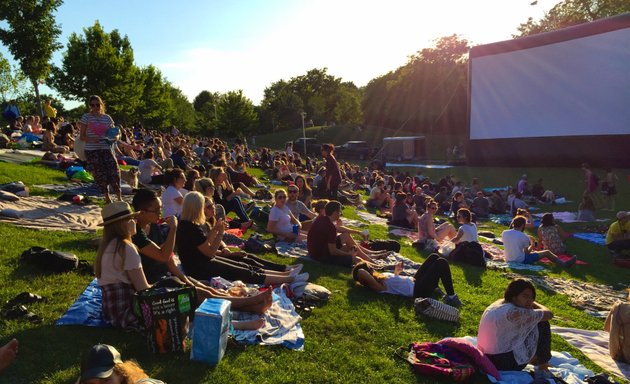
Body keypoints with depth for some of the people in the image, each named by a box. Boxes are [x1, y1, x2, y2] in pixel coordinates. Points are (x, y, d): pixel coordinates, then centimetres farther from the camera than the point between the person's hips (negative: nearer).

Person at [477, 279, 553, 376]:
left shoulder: (498, 304, 4)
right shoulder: (514, 312, -22)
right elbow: (549, 314, -9)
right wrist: (534, 304, 8)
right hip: (503, 363, -9)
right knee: (542, 325, 0)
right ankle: (543, 368, 12)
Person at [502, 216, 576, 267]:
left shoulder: (504, 233, -4)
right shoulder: (523, 236, -17)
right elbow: (527, 252, -6)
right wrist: (532, 245, 13)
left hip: (508, 260, 6)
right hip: (521, 261, -6)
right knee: (547, 252, 8)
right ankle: (564, 264, 22)